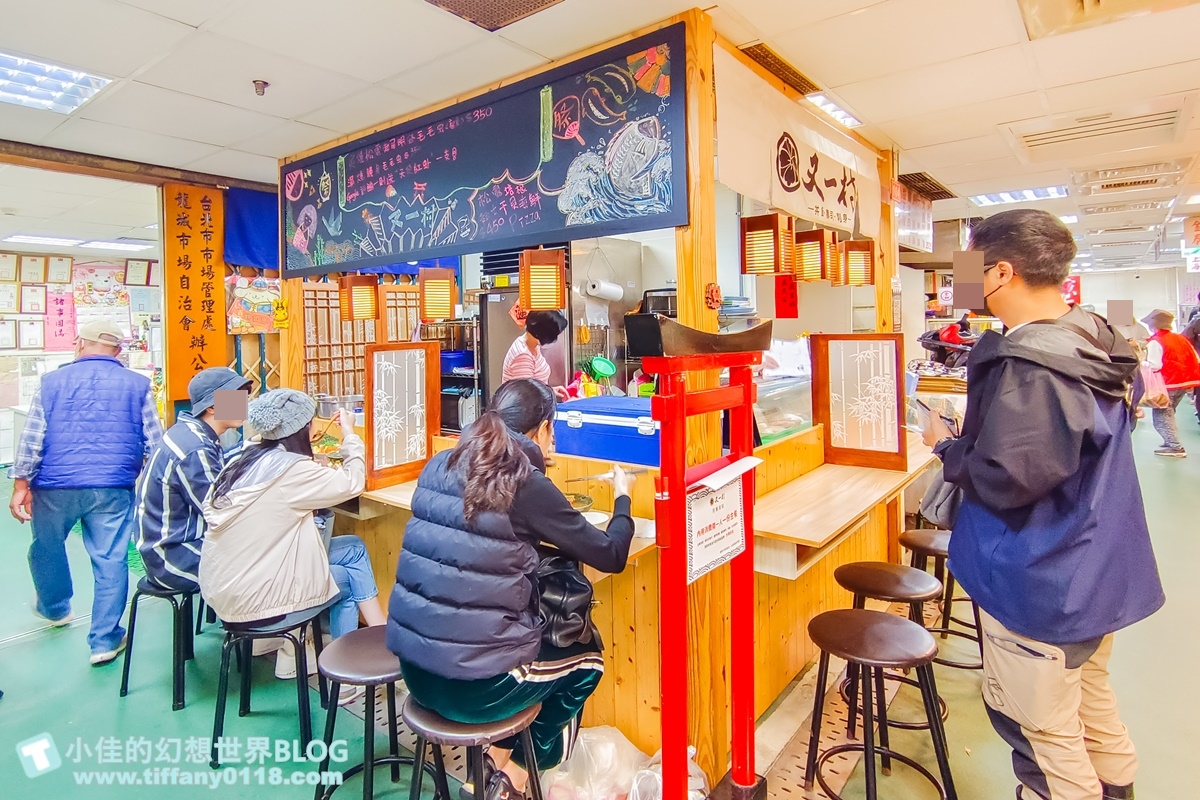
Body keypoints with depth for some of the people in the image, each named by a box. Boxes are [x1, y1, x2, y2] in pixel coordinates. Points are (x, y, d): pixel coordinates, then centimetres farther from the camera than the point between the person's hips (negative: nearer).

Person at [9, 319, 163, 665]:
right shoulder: (138, 385, 2)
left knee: (47, 547, 26)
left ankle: (54, 608, 49)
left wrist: (21, 485, 8)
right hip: (113, 489, -1)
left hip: (56, 486, 2)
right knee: (111, 560, 4)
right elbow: (155, 443, 2)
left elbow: (31, 439, 2)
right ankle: (104, 641, 9)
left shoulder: (51, 381, 4)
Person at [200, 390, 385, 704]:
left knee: (353, 547, 11)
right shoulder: (291, 470, -21)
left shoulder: (244, 459, 4)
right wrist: (350, 435, 0)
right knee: (348, 578, 16)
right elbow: (352, 483, -13)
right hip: (254, 601, -8)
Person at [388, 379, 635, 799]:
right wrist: (622, 498, 10)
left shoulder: (438, 466, 1)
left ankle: (500, 753, 35)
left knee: (545, 633, 31)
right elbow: (610, 556, -7)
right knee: (587, 659, 22)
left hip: (414, 666, 6)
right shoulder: (526, 484, -16)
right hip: (473, 684, -6)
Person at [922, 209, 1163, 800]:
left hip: (1040, 585, -10)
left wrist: (947, 447, -12)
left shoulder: (1029, 366, -27)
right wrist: (971, 438, 11)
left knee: (1041, 728, 8)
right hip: (1097, 573, 10)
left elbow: (1003, 481, -29)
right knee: (1090, 694, 29)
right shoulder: (1095, 345, 3)